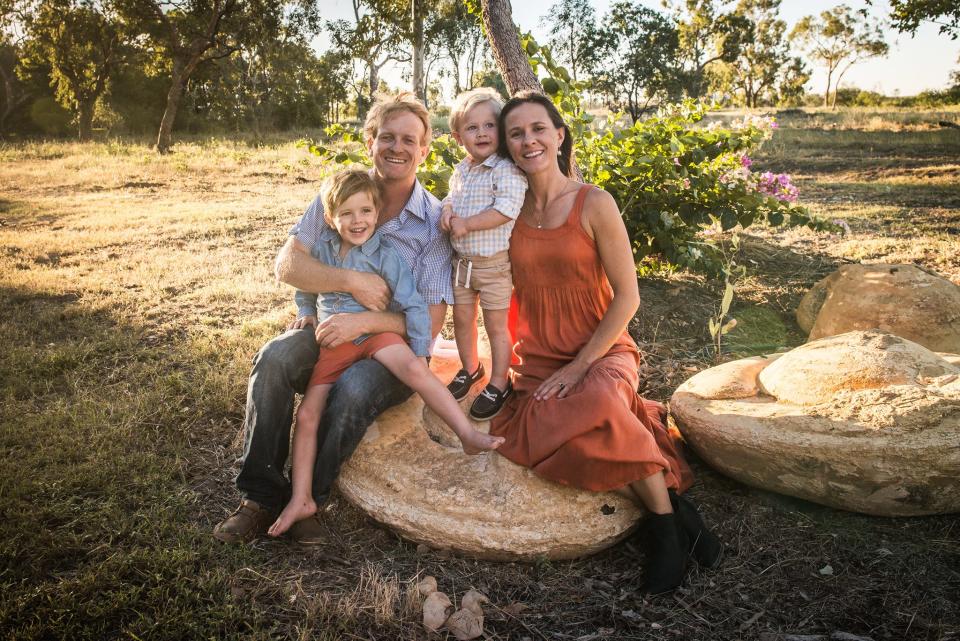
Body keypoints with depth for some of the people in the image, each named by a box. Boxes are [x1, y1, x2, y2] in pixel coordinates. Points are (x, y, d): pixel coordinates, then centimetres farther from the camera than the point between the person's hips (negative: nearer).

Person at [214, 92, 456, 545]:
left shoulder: (435, 222, -7)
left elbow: (431, 321, -11)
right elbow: (287, 264, -6)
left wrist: (363, 322, -26)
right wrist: (351, 281, -21)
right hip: (327, 328, 3)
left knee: (354, 388, -34)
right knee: (273, 358, -28)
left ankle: (308, 499, -12)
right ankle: (261, 497, -17)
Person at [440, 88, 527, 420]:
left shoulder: (506, 170, -16)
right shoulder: (460, 171, 8)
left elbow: (507, 209, -26)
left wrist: (466, 224, -23)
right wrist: (447, 211, -4)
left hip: (494, 264, -7)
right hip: (462, 260, 7)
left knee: (496, 325, 5)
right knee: (462, 318, 18)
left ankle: (499, 383, 21)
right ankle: (470, 368, 41)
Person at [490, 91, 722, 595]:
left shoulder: (594, 204, -8)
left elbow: (627, 298, -9)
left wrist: (579, 366, -16)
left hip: (601, 351, -3)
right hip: (537, 358, 3)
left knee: (597, 401, -36)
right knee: (542, 434, -28)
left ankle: (664, 518, -15)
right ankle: (662, 498, -11)